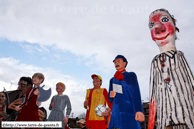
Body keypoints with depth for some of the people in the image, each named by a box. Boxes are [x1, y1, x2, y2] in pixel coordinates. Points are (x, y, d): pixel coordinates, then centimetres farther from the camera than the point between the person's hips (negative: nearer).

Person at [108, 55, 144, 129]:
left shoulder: (131, 75, 8)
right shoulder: (112, 80, 22)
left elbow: (136, 93, -7)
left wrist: (139, 110, -21)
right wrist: (110, 96, -4)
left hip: (129, 112, -4)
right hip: (116, 113, 5)